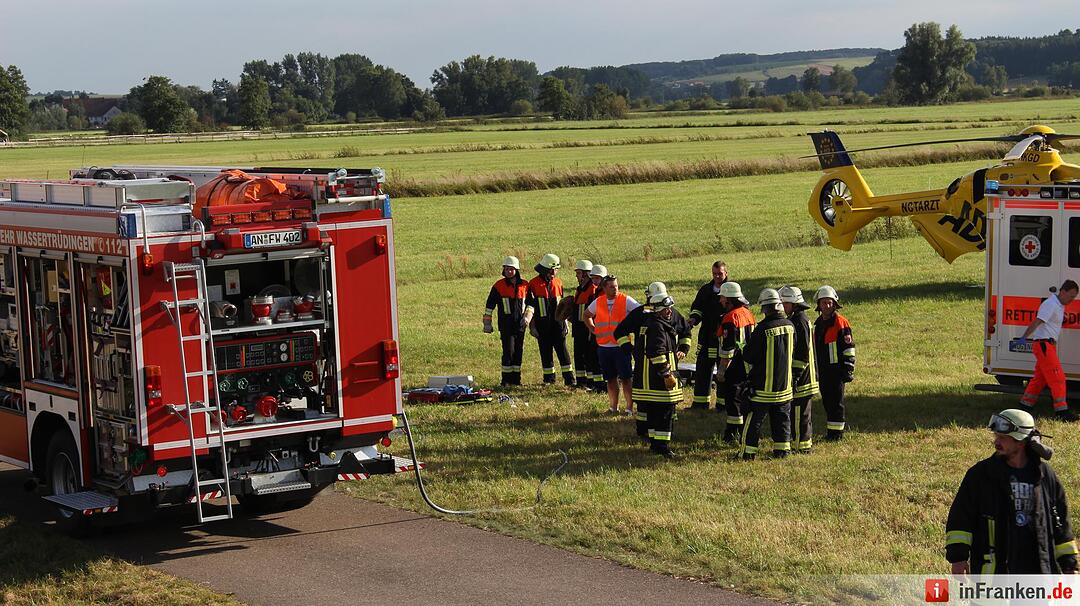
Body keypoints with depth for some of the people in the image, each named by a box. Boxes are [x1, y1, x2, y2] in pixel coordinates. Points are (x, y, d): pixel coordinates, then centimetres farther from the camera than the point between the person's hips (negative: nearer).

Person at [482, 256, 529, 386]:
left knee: (518, 351, 7)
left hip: (520, 324, 4)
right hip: (506, 325, -4)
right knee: (508, 351, -11)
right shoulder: (499, 286, -3)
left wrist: (527, 317, 5)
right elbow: (490, 305, 2)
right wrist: (487, 323, 1)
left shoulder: (524, 285, 6)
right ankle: (506, 380, -4)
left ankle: (516, 379, 17)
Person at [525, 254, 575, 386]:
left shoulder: (558, 282, 10)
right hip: (542, 324, -2)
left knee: (562, 350, -5)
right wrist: (532, 325, -5)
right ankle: (549, 378, 16)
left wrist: (565, 323, 17)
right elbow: (530, 305, 0)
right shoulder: (534, 284, -1)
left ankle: (569, 378, -6)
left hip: (557, 322, 2)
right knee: (546, 351, 5)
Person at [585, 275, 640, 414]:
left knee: (626, 378, -3)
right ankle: (613, 406, 23)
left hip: (621, 346, -4)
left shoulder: (626, 301, -5)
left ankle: (630, 408, 3)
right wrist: (593, 329, 12)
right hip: (604, 347, 4)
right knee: (611, 378, 13)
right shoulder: (598, 302, 8)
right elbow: (587, 315, 25)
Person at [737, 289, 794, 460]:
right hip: (784, 382, 5)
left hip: (763, 385, -5)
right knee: (782, 418, 14)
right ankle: (781, 450, 16)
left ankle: (748, 452, 7)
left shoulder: (762, 329, -20)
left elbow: (749, 356, -13)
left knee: (754, 419, 4)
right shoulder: (790, 326, -1)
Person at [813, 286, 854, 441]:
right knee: (827, 401, 10)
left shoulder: (840, 323, -9)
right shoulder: (818, 323, 14)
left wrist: (848, 369, -14)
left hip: (836, 369, -7)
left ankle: (837, 431, 2)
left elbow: (849, 348, -10)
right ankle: (831, 431, 18)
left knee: (836, 401, -3)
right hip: (822, 370, 7)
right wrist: (815, 370, 23)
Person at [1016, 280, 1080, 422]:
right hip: (1043, 345, -10)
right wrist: (1024, 337, -28)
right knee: (1058, 378, -12)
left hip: (1049, 345, 10)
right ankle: (1061, 410, -12)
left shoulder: (1059, 306, 16)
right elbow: (1037, 321, -23)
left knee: (1040, 377, 14)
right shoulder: (1050, 304, -15)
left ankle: (1026, 404, 21)